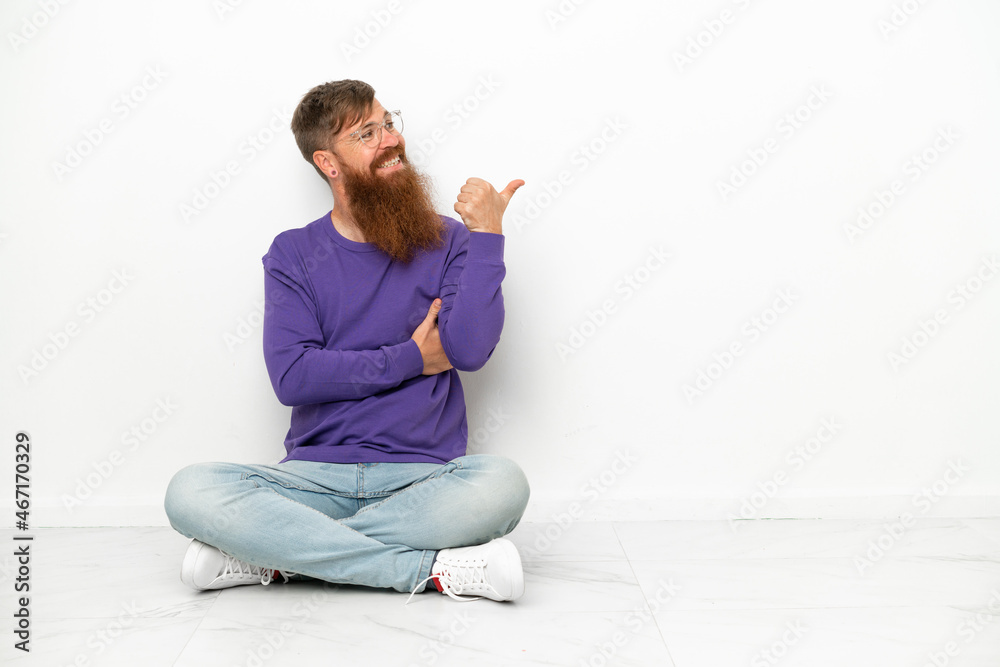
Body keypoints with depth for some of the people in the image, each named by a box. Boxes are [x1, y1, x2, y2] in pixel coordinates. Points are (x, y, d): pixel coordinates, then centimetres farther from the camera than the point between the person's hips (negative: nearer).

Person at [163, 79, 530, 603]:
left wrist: (486, 236, -13)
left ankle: (276, 555, -20)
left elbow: (471, 349, -9)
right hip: (315, 475, 0)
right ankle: (431, 569, -23)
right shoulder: (292, 254, 8)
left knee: (502, 483, -33)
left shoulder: (445, 242, 7)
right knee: (190, 492, -25)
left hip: (422, 478, 0)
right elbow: (291, 376, -6)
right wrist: (412, 358, -5)